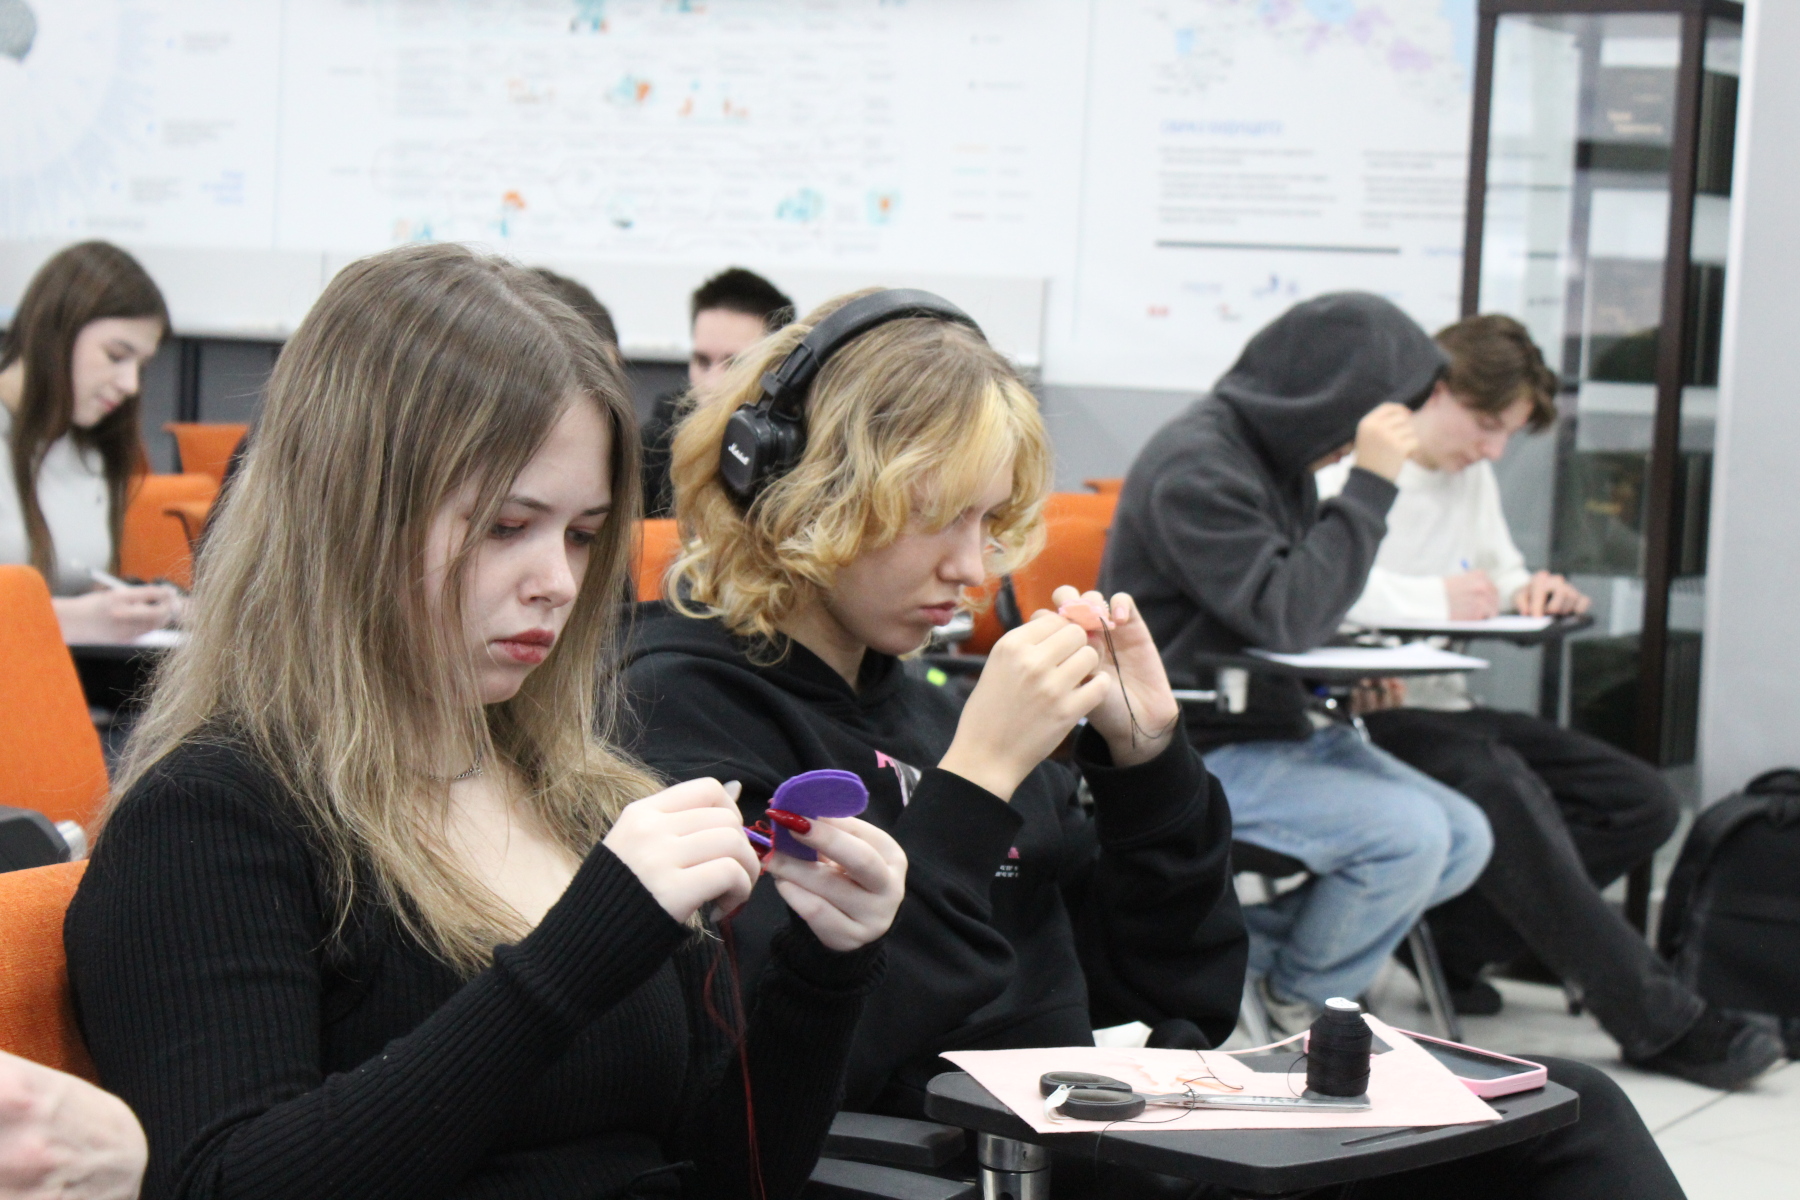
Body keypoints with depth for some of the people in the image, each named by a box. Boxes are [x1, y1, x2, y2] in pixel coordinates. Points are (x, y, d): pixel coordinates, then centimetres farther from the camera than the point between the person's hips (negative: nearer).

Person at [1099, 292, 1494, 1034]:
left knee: (1464, 841, -1)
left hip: (1275, 730, 10)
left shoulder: (1278, 456, 11)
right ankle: (1300, 1007, 2)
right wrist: (1371, 482, -23)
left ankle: (1242, 943, 6)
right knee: (1407, 835, -23)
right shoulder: (1196, 468, -19)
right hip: (1198, 756, -10)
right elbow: (1286, 617, -27)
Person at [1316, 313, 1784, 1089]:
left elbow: (1500, 576, 28)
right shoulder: (1345, 470, -8)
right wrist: (1434, 600, -27)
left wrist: (1534, 592, 4)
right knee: (1502, 789, -36)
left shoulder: (1471, 478, 20)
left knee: (1644, 805, -4)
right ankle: (1661, 1023, -30)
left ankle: (1453, 938, -6)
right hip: (1364, 714, -9)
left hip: (1443, 705, 9)